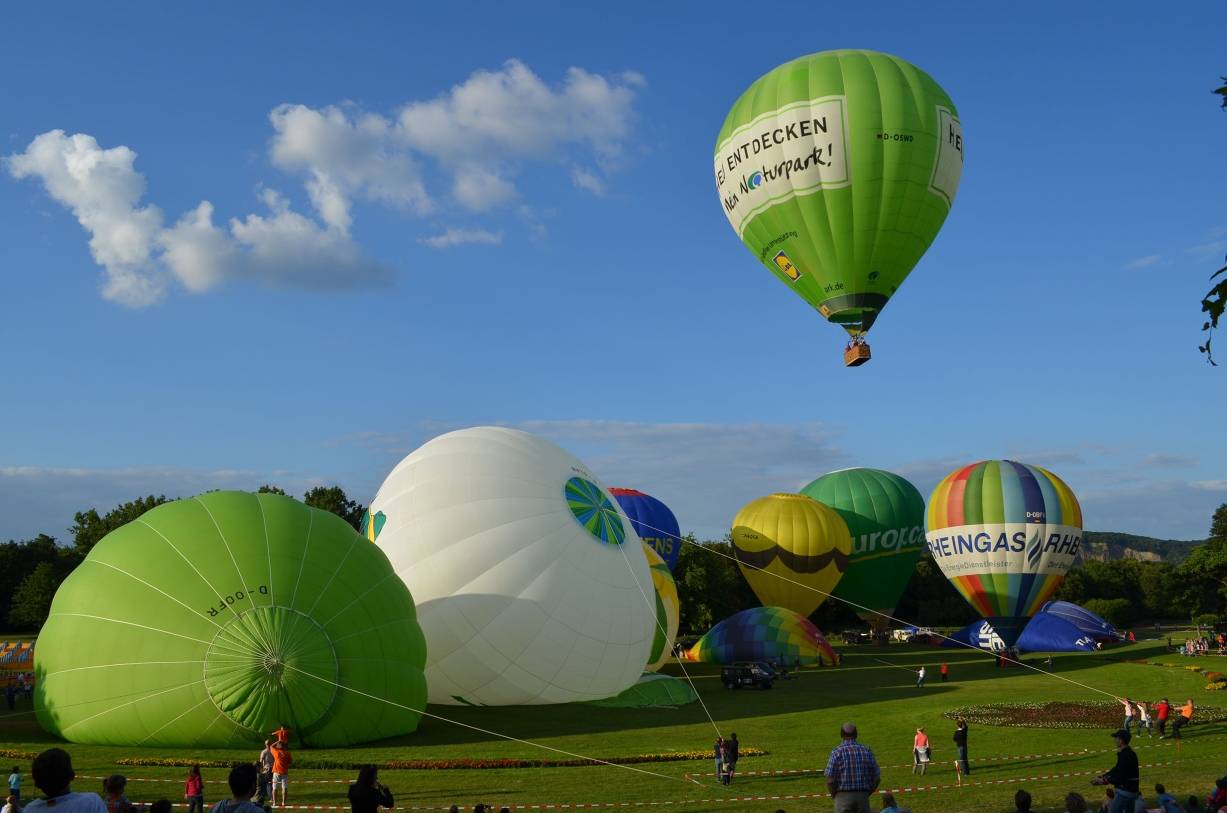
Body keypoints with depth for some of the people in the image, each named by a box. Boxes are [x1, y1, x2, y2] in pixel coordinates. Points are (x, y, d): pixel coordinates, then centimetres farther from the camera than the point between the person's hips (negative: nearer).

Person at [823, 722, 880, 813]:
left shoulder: (837, 752, -7)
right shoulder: (867, 751, 4)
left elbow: (830, 781, -12)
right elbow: (877, 779, 4)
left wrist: (835, 795, 5)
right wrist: (866, 794, 14)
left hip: (843, 796, -3)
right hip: (863, 796, 3)